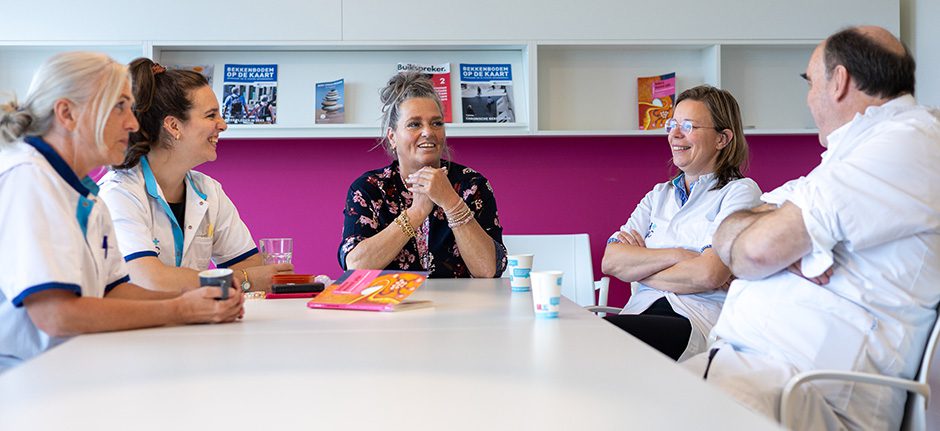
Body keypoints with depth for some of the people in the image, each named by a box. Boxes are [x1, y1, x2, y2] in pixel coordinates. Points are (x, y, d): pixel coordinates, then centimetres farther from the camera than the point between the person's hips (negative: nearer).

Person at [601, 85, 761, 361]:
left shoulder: (740, 191, 5)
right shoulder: (659, 195, 23)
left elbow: (708, 274, -12)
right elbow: (610, 261, 6)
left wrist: (638, 267, 2)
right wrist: (677, 255, -7)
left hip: (700, 323, -5)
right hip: (642, 311, 5)